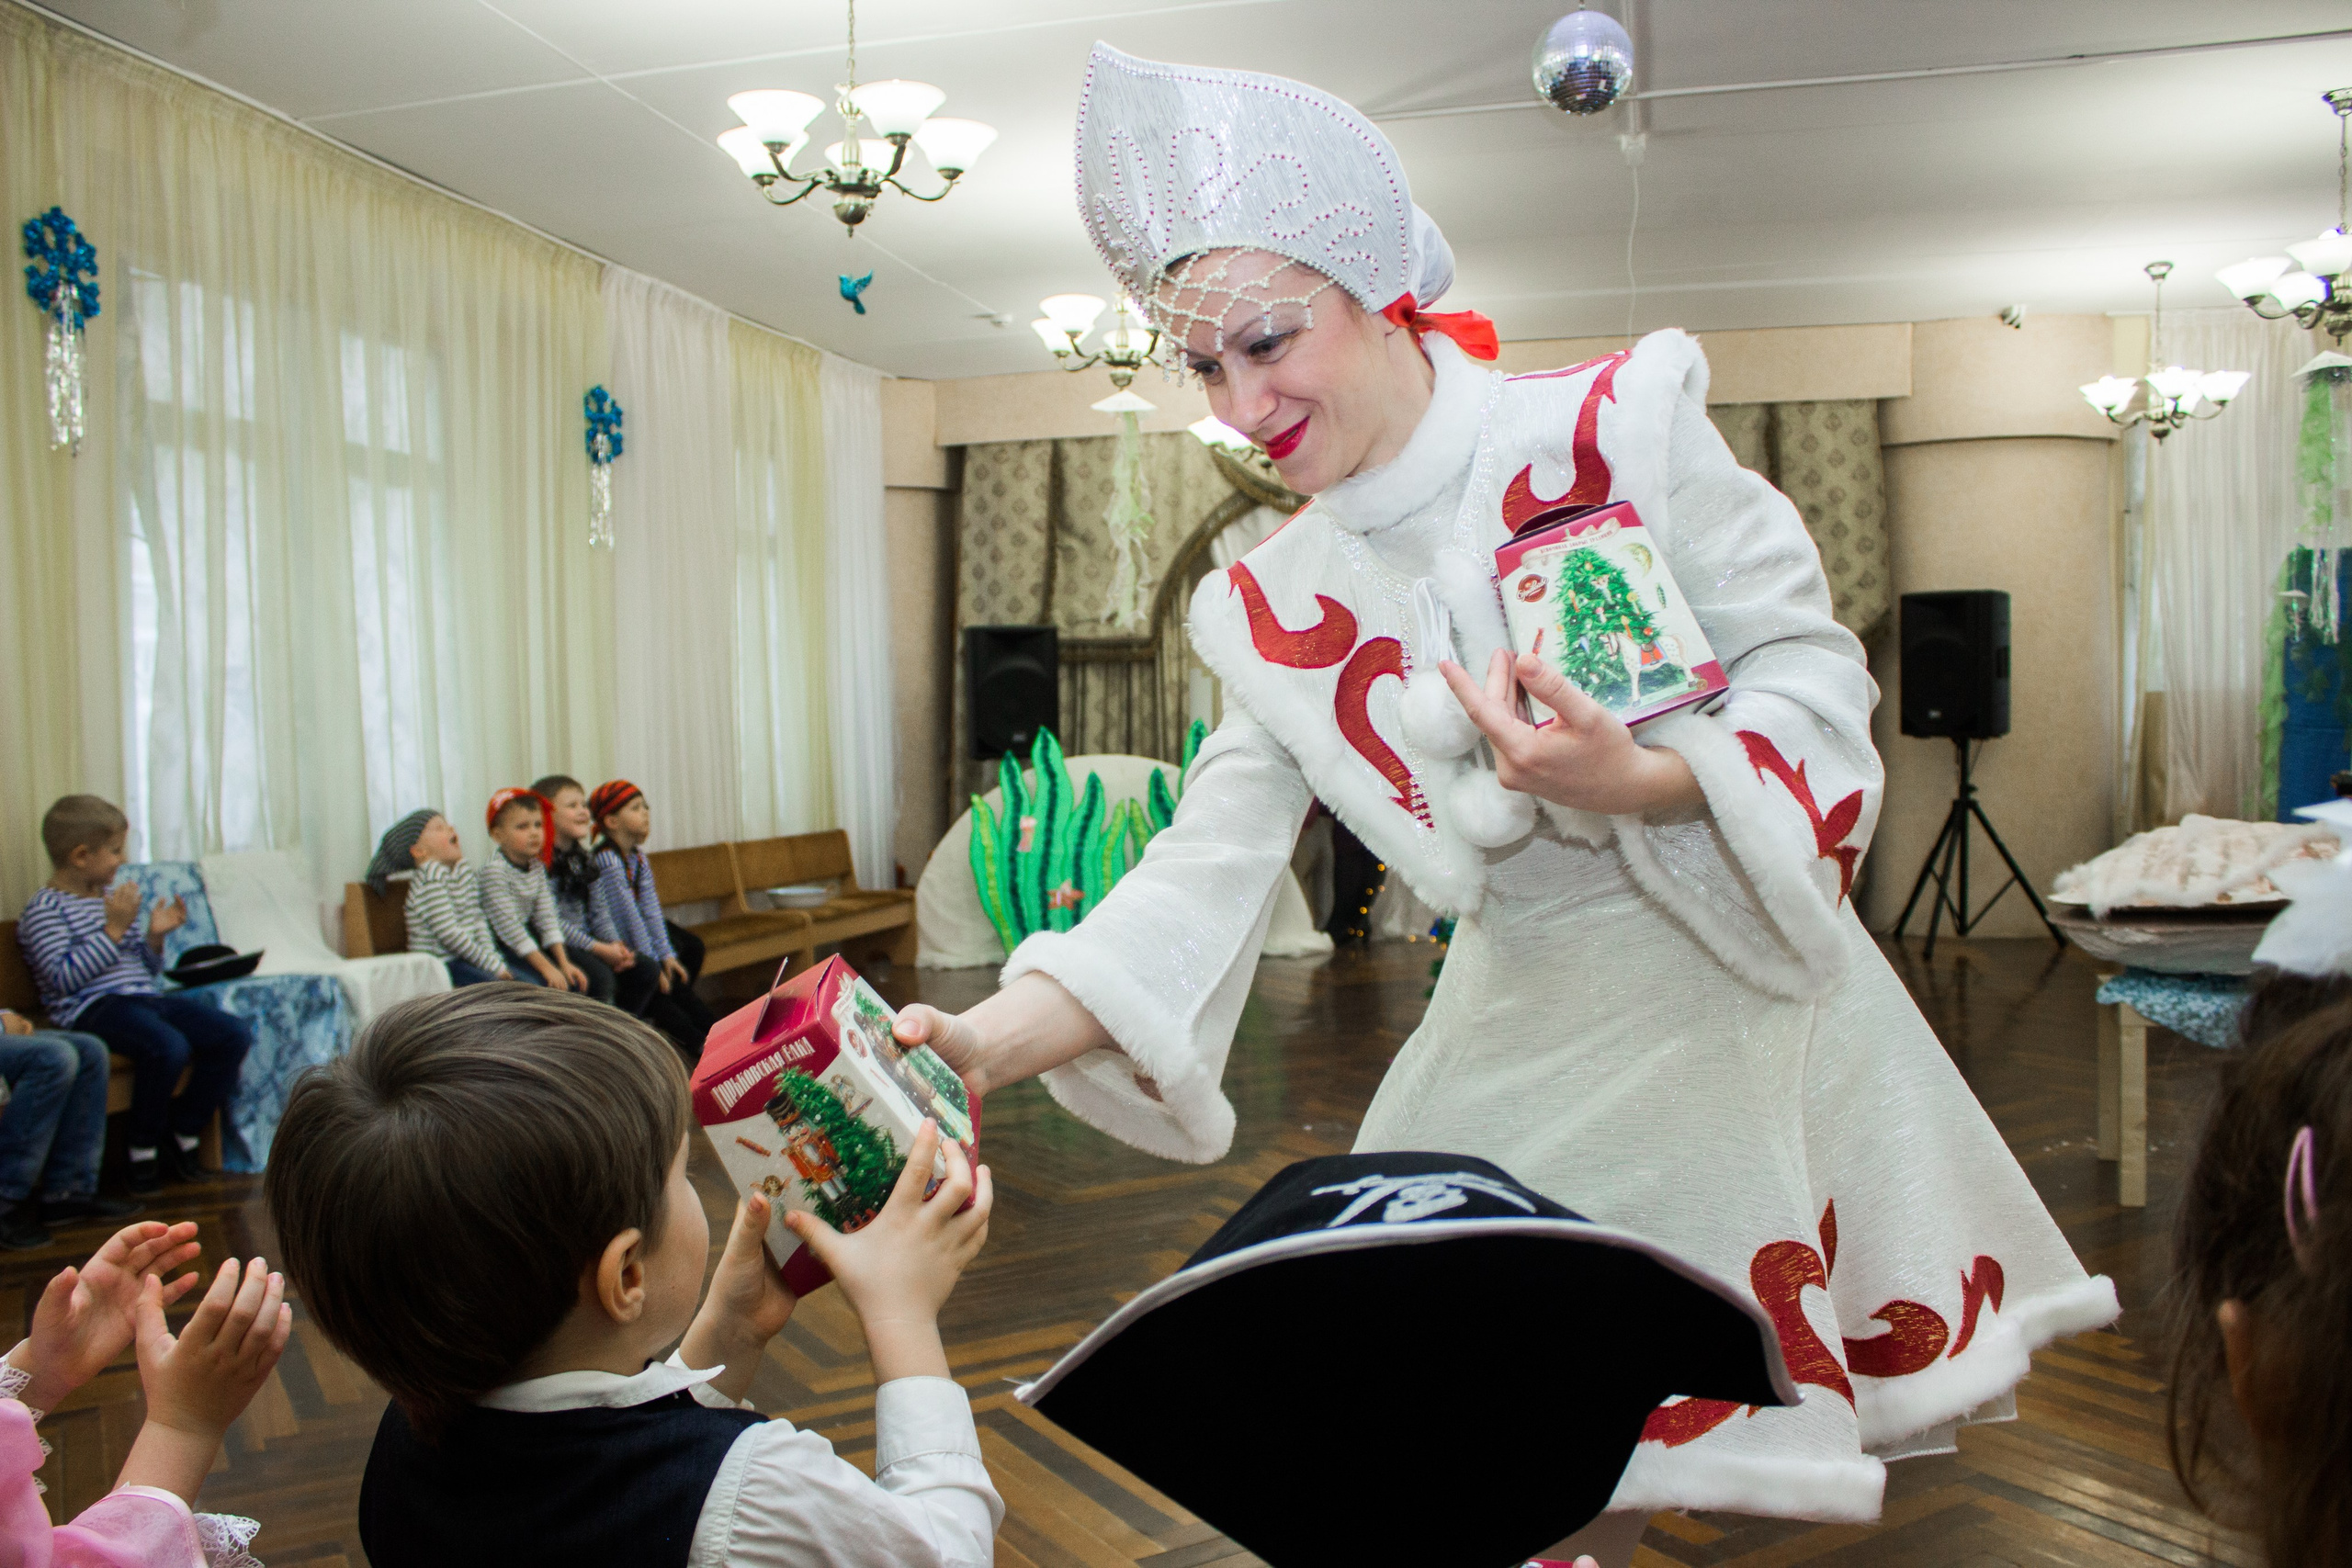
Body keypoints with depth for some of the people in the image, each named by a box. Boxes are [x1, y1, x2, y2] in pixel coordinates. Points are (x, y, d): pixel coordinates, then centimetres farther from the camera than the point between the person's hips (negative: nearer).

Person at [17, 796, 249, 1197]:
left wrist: (155, 936, 7)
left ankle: (180, 1135, -1)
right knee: (167, 1046, -35)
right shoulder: (45, 908, -3)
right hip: (93, 1008, -8)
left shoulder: (113, 895, 21)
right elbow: (63, 979, -17)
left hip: (146, 998, 8)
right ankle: (143, 1151, -15)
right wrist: (114, 930, -16)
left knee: (234, 1035, -10)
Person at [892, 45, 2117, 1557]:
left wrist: (1637, 780, -30)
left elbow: (1814, 671, -10)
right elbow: (1206, 871, -10)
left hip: (1741, 989, -2)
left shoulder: (1620, 427, -12)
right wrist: (994, 1037, -23)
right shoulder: (1276, 613, -3)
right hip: (1525, 1039, 3)